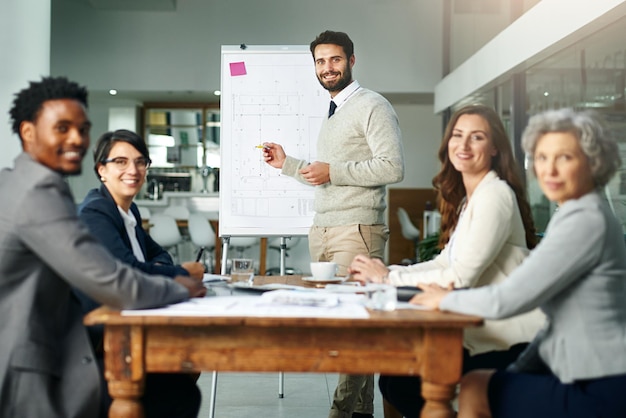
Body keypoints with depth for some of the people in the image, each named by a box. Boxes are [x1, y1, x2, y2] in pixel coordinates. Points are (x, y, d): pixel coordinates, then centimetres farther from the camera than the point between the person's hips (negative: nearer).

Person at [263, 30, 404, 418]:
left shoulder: (372, 106, -3)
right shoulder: (331, 115, 24)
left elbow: (393, 167, -14)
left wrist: (332, 171, -13)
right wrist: (288, 163, 21)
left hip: (357, 230, -8)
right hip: (322, 229, 8)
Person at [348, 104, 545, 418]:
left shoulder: (495, 196, -17)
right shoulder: (468, 199, 14)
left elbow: (461, 278, -22)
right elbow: (446, 262, 10)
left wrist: (389, 278, -13)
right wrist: (384, 272, -3)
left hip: (511, 343, -8)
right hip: (486, 330, 8)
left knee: (401, 383, -12)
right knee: (393, 381, -1)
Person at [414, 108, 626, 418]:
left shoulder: (586, 221, -19)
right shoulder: (576, 216, 13)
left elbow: (507, 300, -22)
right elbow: (561, 317, 16)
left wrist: (445, 300, -4)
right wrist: (517, 371, 11)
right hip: (588, 377, 9)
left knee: (474, 392, 3)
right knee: (477, 382, 17)